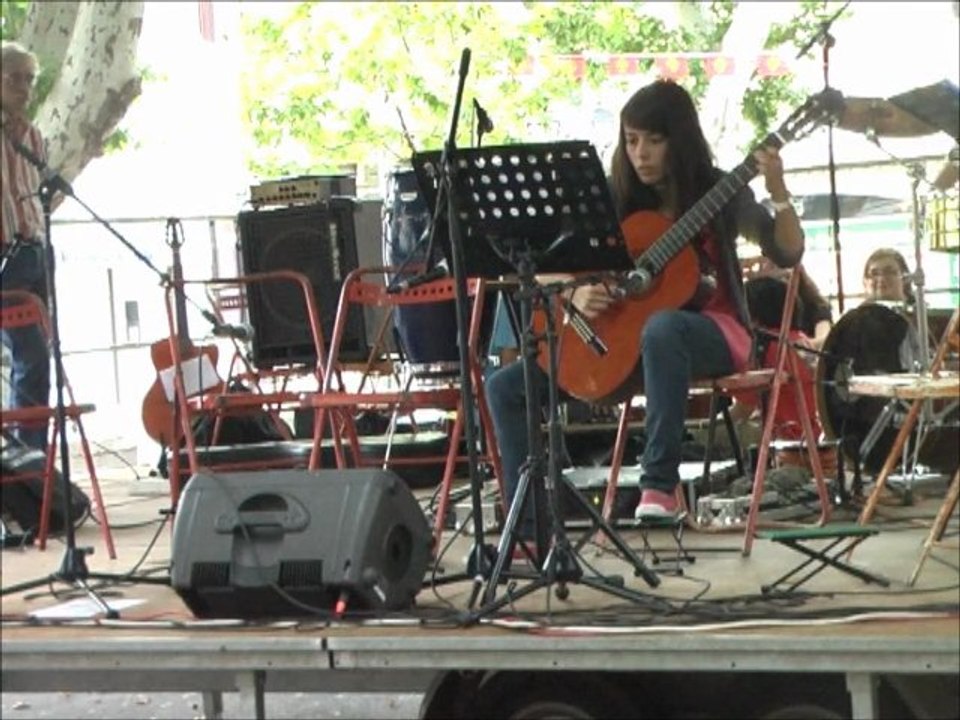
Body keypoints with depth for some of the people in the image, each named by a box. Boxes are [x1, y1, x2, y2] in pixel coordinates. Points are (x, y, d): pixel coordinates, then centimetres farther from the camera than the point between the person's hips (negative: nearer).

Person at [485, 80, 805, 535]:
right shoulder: (618, 201, 5)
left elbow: (788, 255, -10)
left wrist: (778, 194, -26)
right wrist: (576, 295, -15)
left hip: (711, 331, -5)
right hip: (622, 333, 5)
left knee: (662, 328, -44)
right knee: (506, 386, -7)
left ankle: (659, 483, -38)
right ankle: (528, 527, -11)